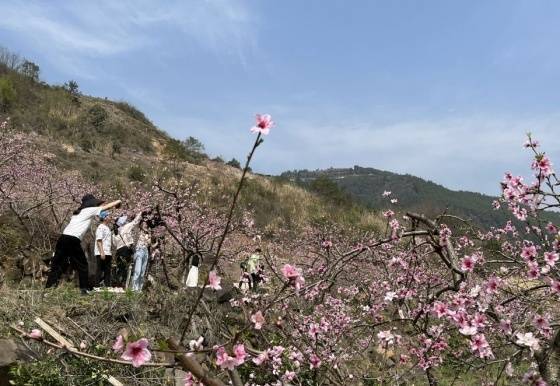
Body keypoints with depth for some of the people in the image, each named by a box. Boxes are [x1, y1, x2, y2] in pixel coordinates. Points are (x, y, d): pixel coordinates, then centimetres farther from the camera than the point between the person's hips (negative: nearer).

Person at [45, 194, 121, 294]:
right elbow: (107, 206, 13)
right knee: (82, 265, 6)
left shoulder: (78, 212, 26)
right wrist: (118, 202, 27)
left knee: (57, 265, 5)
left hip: (63, 238, 7)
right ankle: (85, 288, 7)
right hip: (73, 240, -7)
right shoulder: (90, 210, 7)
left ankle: (48, 288, 0)